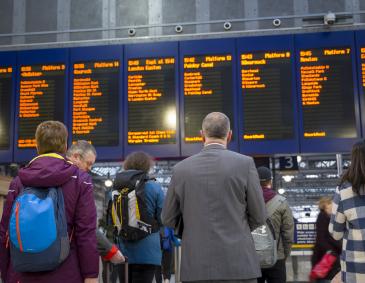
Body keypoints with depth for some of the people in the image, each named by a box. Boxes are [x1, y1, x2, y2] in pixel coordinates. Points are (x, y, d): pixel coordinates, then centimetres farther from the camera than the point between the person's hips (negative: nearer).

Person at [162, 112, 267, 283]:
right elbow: (258, 217, 2)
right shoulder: (245, 164, -4)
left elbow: (169, 220, 10)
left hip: (196, 268, 2)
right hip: (238, 265, -2)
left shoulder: (181, 169, 2)